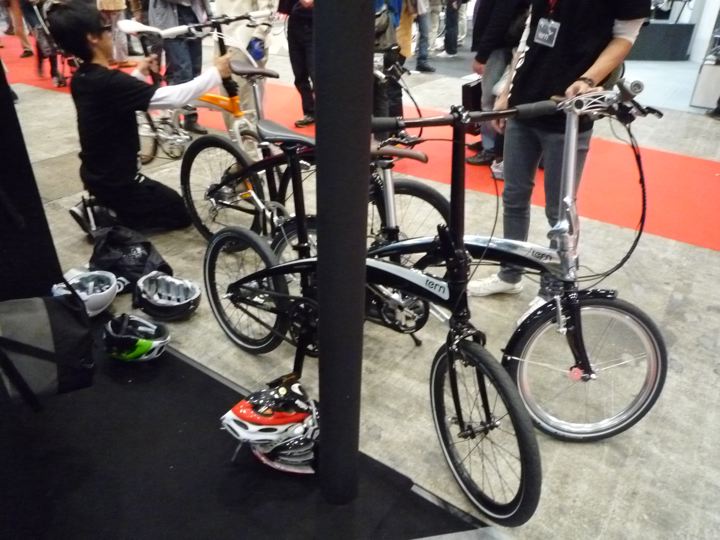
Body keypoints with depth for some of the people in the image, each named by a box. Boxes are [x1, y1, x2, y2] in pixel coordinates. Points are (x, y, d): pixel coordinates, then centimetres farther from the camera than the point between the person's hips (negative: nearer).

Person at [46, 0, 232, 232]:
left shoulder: (80, 80, 0)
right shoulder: (109, 82, -27)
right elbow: (174, 97, -30)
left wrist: (139, 73, 18)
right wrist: (217, 72, -20)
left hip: (97, 175, 9)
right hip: (115, 180, -9)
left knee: (163, 198, 29)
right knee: (180, 213, 9)